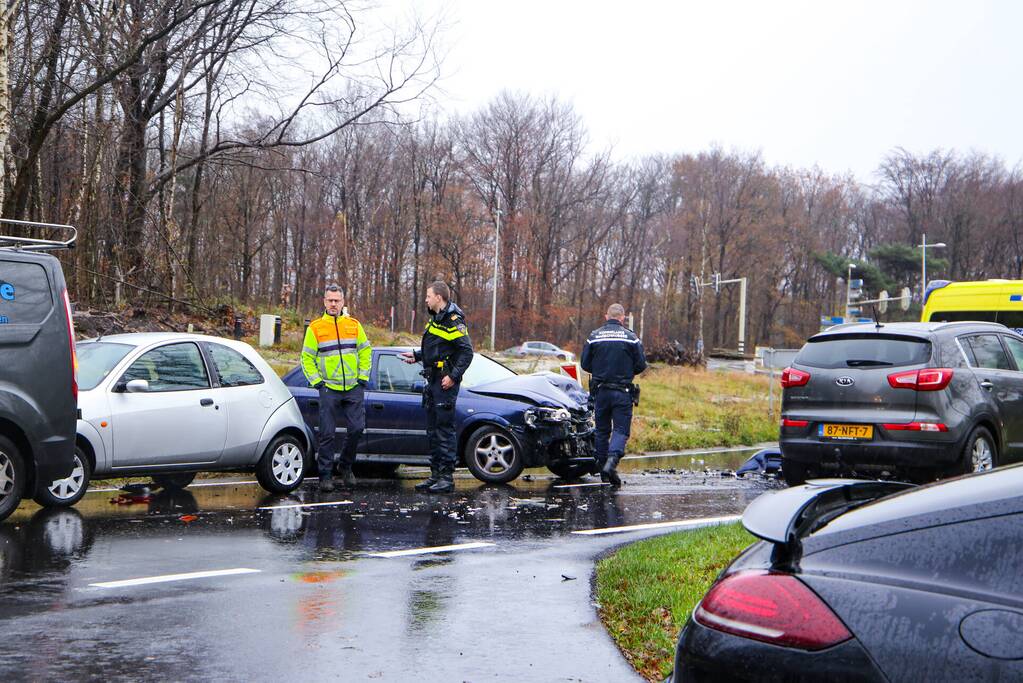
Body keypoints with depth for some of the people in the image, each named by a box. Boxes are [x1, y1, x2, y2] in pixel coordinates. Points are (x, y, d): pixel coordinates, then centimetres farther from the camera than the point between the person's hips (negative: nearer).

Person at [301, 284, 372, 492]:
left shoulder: (354, 325, 9)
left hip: (353, 388, 2)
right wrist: (316, 381, -4)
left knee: (357, 429, -2)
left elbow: (365, 351, 14)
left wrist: (363, 377, 5)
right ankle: (326, 475, 6)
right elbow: (307, 357, 5)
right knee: (327, 434, -2)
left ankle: (346, 467, 18)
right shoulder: (315, 328, 3)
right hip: (328, 389, -2)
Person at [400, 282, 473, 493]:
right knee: (433, 430, 13)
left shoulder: (453, 320, -13)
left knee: (445, 429, -8)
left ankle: (447, 477, -4)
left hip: (445, 382, -10)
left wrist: (453, 376, -23)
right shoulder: (435, 319, 17)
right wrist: (416, 355, 24)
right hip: (432, 381, 10)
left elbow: (466, 351, -19)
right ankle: (436, 475, 19)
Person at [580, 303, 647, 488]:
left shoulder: (593, 337, 1)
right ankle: (612, 460, -26)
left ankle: (603, 471, 17)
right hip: (623, 392, -2)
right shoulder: (631, 337, -4)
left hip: (600, 391, 2)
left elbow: (585, 364, 3)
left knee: (602, 430, 13)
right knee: (621, 429, -1)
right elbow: (641, 365, -2)